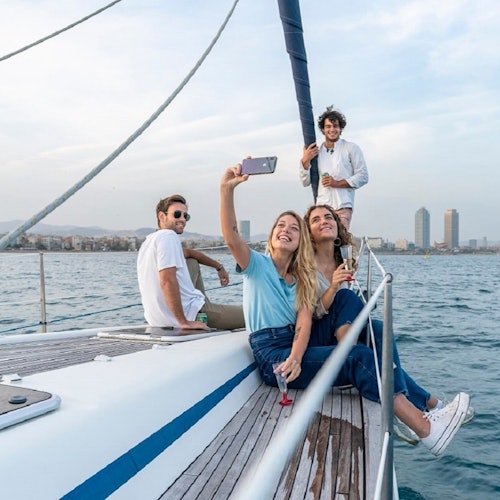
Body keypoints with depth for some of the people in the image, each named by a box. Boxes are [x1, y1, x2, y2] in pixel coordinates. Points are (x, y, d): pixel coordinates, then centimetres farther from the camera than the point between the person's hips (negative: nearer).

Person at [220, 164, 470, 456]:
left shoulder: (300, 278, 12)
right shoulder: (257, 265, -1)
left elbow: (305, 320, -5)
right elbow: (232, 238, -22)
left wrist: (297, 358, -25)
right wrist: (227, 190, -37)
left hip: (297, 346, 6)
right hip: (274, 356, -6)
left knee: (347, 298, -7)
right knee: (360, 358, -21)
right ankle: (427, 430, -19)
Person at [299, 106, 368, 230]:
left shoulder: (351, 148, 9)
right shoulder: (316, 152, 17)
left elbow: (363, 177, 4)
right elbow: (305, 182, 16)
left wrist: (338, 183, -7)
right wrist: (305, 161, 1)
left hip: (342, 207, -2)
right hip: (321, 207, 3)